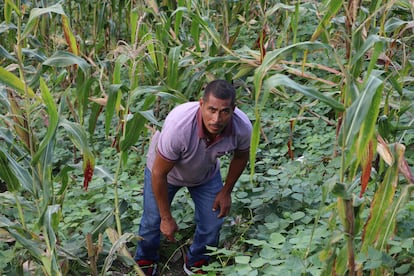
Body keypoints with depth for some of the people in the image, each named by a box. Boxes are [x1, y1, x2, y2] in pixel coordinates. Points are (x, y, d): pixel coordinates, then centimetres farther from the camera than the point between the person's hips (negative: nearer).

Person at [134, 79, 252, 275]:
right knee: (153, 220, 6)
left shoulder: (242, 127, -34)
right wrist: (166, 218, -19)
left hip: (207, 174, 3)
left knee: (212, 222, 2)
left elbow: (241, 156, -6)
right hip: (165, 169, -3)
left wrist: (226, 191, 0)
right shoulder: (178, 126, -45)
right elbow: (159, 173, -30)